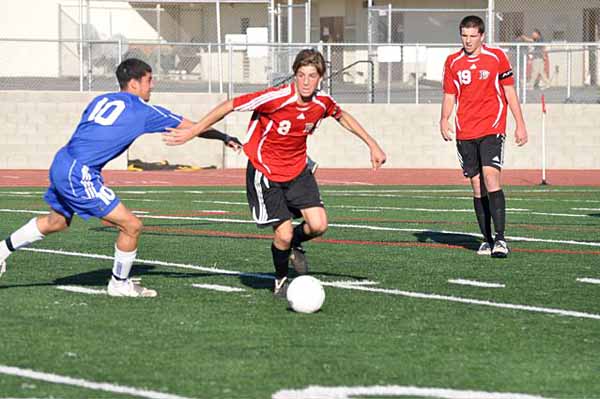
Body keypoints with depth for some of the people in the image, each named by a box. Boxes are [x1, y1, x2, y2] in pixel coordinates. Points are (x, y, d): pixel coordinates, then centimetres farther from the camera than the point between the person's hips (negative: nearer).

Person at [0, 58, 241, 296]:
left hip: (61, 163, 8)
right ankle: (119, 284, 13)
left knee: (57, 222, 31)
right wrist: (225, 138, 17)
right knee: (131, 226, -1)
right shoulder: (142, 111, -2)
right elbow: (192, 127, 5)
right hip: (79, 174, -8)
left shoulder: (101, 100, 15)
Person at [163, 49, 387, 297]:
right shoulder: (275, 99, -28)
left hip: (298, 170, 4)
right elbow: (230, 106, -20)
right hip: (265, 172, -4)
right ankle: (281, 282, 18)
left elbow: (342, 116, 13)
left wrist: (372, 145, 14)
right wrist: (192, 132, -17)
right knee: (284, 232, -12)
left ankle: (293, 245, 23)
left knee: (318, 225, -13)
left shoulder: (322, 103, -12)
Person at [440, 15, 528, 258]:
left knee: (490, 177, -18)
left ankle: (500, 238, -20)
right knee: (477, 185, 5)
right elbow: (449, 95, 13)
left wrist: (520, 124, 2)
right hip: (465, 133, 4)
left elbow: (509, 91, 4)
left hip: (492, 129, -3)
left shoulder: (496, 57, 0)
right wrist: (444, 120, -5)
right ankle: (487, 240, 11)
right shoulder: (453, 62, 8)